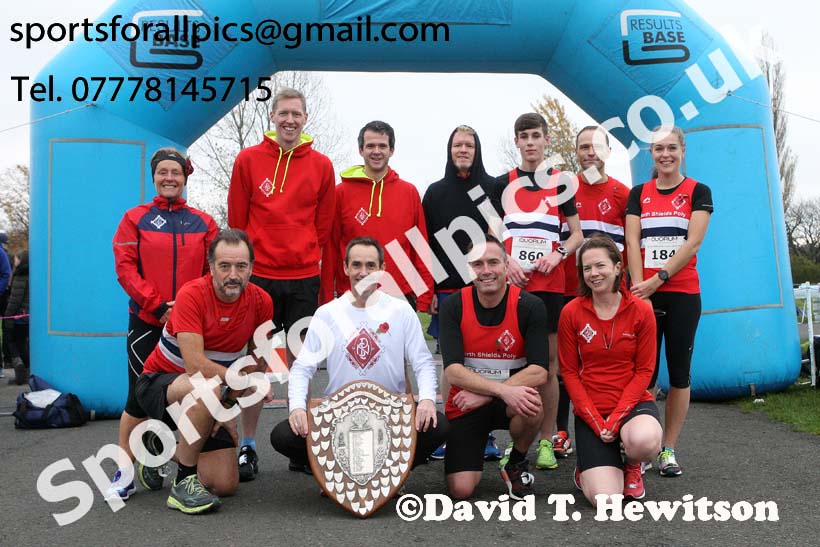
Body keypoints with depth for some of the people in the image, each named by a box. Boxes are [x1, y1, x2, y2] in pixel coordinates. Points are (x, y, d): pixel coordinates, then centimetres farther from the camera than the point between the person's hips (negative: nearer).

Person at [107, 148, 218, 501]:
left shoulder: (203, 222, 9)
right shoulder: (135, 219, 6)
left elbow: (214, 271, 5)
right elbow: (125, 268, -3)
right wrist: (158, 306, -13)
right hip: (146, 322, -2)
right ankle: (124, 471, 10)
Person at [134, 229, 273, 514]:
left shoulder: (261, 302, -9)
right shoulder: (192, 295, -23)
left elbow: (258, 362, 2)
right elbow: (195, 365, -30)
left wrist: (229, 405, -7)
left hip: (207, 400, 5)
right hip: (158, 383, -5)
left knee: (226, 484, -4)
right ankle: (184, 482, -20)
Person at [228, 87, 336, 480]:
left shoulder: (321, 166, 6)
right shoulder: (248, 160, 3)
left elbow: (324, 226, 9)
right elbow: (237, 221, 5)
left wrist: (310, 259, 4)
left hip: (304, 278, 1)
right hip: (259, 276, -1)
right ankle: (247, 446, 14)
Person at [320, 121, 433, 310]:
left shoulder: (409, 192, 7)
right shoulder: (341, 193, 3)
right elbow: (330, 249, 3)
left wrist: (424, 297, 1)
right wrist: (327, 299, -1)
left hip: (402, 297, 1)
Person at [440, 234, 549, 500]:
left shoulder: (530, 306, -13)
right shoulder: (453, 306, -12)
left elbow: (539, 372, -19)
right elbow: (453, 371, -19)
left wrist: (484, 395, -25)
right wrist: (503, 390, -33)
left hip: (510, 399, 0)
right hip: (465, 404, 0)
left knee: (531, 404, -35)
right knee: (461, 490, -14)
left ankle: (516, 461, -2)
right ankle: (476, 450, 22)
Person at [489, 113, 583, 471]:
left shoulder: (561, 183, 10)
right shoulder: (502, 184, 10)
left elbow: (577, 234, 11)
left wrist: (559, 253, -8)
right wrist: (505, 261, -7)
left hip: (549, 283, 0)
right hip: (511, 283, 0)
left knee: (548, 362, 1)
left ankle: (546, 440, 9)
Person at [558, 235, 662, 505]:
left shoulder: (641, 310, -5)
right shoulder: (571, 313, -5)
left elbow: (644, 371, -3)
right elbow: (569, 372, -2)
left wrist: (616, 418, -13)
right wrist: (596, 421, -11)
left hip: (633, 402, 1)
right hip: (590, 411, 0)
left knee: (644, 440, -37)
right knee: (604, 499, -17)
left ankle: (631, 465, 3)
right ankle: (588, 469, 22)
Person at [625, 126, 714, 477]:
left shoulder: (698, 192, 4)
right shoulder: (638, 193, 10)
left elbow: (693, 241, -7)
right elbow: (632, 242, 1)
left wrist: (657, 279, -15)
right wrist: (639, 286, -12)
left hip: (682, 293, -1)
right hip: (644, 293, 1)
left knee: (679, 372, 2)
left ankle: (669, 449, 11)